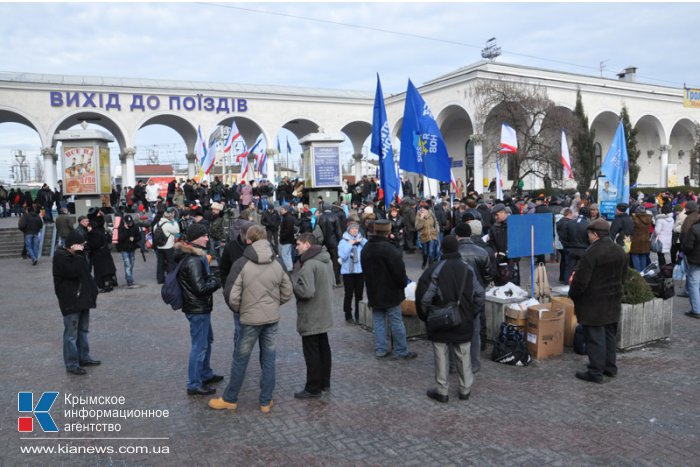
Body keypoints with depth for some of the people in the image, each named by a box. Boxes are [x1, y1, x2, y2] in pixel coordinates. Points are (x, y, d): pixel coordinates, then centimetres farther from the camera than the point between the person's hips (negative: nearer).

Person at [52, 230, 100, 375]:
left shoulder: (74, 255, 12)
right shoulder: (60, 257, -15)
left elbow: (85, 269, 18)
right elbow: (73, 271, -27)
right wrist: (78, 255, -22)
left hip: (82, 298, 9)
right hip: (70, 301, -9)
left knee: (83, 330, 18)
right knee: (71, 333, -1)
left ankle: (84, 357, 30)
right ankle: (71, 364, 7)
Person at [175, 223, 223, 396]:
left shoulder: (188, 255, 10)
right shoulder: (194, 260, -24)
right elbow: (200, 288, -25)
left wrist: (211, 279, 0)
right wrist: (215, 282, -10)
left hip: (199, 307, 11)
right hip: (198, 309, -11)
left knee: (207, 340, 22)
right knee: (199, 346, -1)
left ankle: (205, 374, 36)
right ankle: (194, 385, 9)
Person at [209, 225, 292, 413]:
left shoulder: (242, 264, -14)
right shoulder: (278, 263, -2)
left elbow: (232, 296, -13)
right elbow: (287, 293, 4)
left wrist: (238, 310, 6)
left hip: (251, 319, -3)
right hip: (273, 318, 4)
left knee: (240, 360, 11)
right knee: (268, 359, 12)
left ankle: (230, 399, 26)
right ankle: (266, 401, 22)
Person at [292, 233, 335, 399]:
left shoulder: (309, 264, -23)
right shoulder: (326, 260, 7)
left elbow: (306, 291, -31)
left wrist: (292, 284, -12)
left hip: (311, 318, -9)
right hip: (324, 315, 10)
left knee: (312, 353, 2)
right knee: (323, 349, 18)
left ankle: (313, 389, 12)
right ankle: (325, 382, 31)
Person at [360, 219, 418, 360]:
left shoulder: (366, 248, 7)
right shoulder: (389, 249, -20)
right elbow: (399, 271, -18)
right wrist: (404, 283, 0)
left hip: (373, 292, 7)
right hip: (390, 292, -7)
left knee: (378, 321, 12)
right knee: (396, 322, 3)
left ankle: (380, 351, 15)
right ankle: (401, 351, 10)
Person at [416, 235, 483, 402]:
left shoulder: (434, 270, -14)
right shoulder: (468, 269, 1)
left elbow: (424, 298, -14)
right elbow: (479, 295, 4)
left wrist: (426, 316, 2)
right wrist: (471, 313, 14)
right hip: (464, 323, 4)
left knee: (441, 356, 6)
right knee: (464, 355, 14)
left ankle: (441, 391, 14)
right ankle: (465, 389, 24)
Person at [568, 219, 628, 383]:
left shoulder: (592, 252, -22)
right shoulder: (620, 251, 5)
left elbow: (581, 280, -21)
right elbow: (623, 276, 15)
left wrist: (573, 294, -4)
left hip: (593, 303, -8)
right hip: (613, 302, 8)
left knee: (595, 337, -1)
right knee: (610, 334, 18)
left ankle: (596, 372, 6)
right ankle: (610, 367, 30)